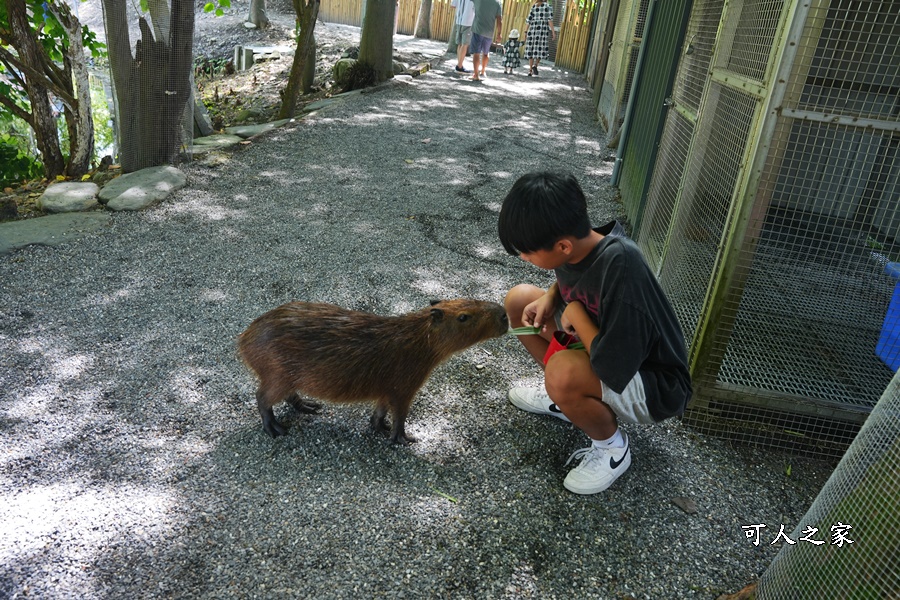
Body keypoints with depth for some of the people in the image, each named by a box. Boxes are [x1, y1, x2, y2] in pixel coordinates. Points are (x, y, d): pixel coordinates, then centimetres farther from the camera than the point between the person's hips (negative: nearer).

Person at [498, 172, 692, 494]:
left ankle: (612, 447, -4)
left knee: (562, 373, -36)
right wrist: (549, 298, -9)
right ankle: (564, 398, 15)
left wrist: (575, 312, -22)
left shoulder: (621, 268, -36)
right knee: (519, 299, 1)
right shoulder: (574, 246, -13)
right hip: (603, 348, 8)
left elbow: (612, 370, -36)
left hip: (654, 386, -7)